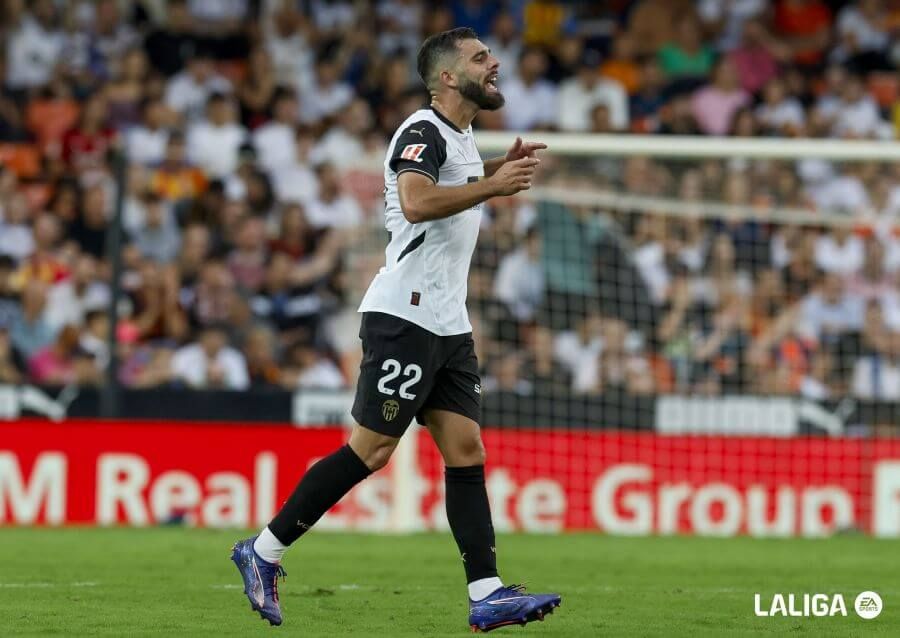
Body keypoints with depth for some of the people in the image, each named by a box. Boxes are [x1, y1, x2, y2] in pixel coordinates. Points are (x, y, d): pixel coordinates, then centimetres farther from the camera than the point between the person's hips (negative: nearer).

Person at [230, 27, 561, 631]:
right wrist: (493, 185, -25)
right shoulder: (422, 131, -12)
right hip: (404, 315, -9)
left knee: (466, 450, 1)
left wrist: (502, 166, 23)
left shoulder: (461, 136, 16)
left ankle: (488, 594, -4)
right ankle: (264, 552, 3)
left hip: (448, 325, 9)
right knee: (372, 449, -7)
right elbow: (415, 200, -31)